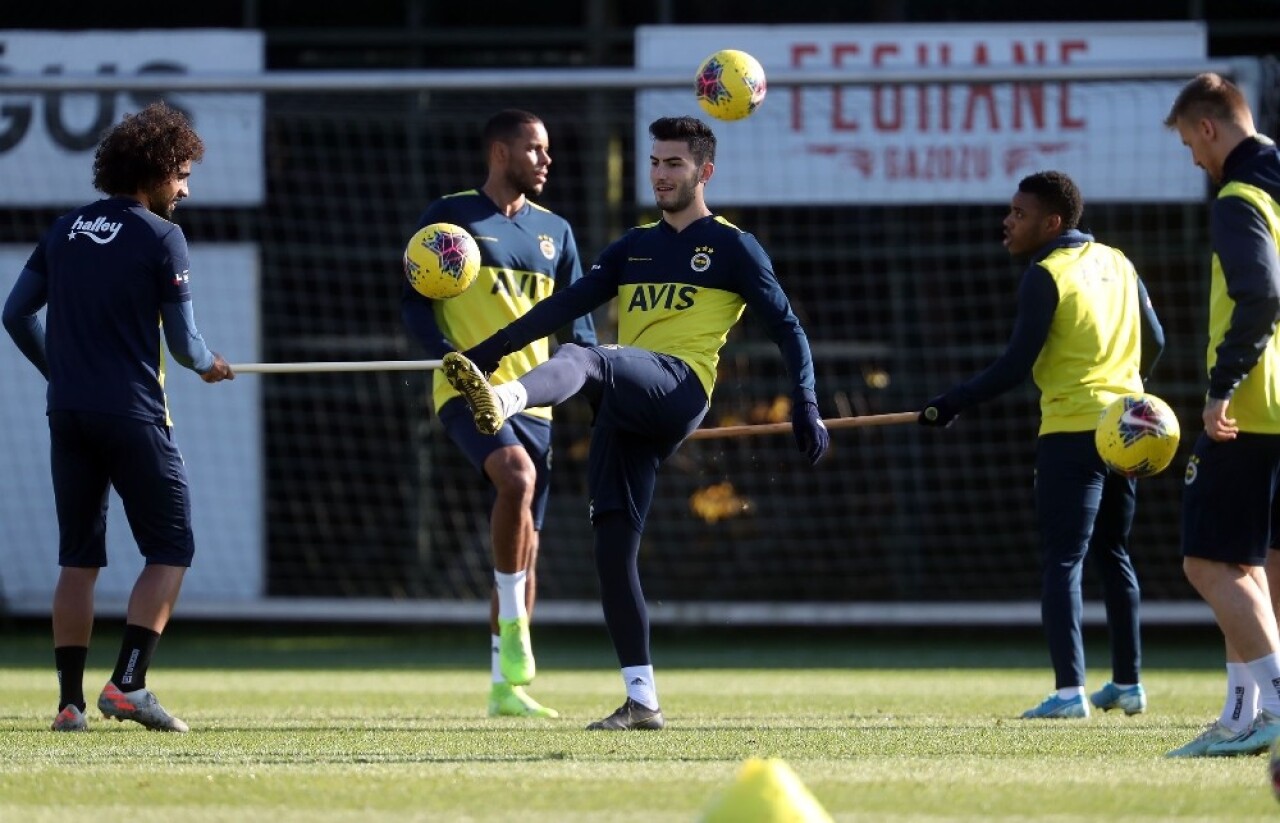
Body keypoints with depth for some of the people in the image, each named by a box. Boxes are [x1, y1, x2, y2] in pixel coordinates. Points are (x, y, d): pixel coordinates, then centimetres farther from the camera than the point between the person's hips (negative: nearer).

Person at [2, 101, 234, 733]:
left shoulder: (65, 230, 10)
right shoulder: (161, 237, -7)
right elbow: (182, 341, -6)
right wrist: (209, 365, 16)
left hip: (68, 414, 6)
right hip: (133, 415, -6)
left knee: (78, 557, 10)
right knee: (170, 549, 3)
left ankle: (69, 701, 5)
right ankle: (127, 683, -10)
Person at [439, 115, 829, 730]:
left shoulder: (732, 247, 11)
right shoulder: (634, 247, 26)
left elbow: (787, 328, 8)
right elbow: (567, 305, 23)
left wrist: (806, 406, -5)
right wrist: (491, 349, 13)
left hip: (678, 386, -6)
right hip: (627, 412, 6)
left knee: (585, 360, -36)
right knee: (613, 548, -4)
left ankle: (501, 401, -69)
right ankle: (642, 700, -1)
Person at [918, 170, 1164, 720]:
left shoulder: (1045, 275, -10)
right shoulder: (1116, 263, 11)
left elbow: (1017, 365, -14)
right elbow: (1154, 341, 16)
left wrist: (953, 404, -9)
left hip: (1072, 432, -8)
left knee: (1062, 562, -7)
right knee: (1113, 556, 19)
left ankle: (1069, 690, -15)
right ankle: (1128, 684, 22)